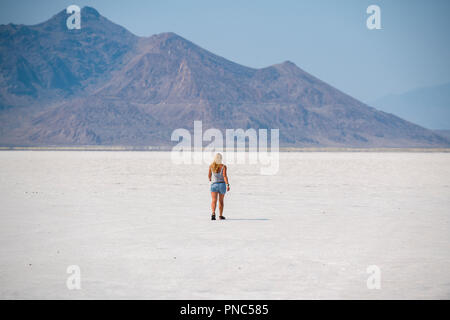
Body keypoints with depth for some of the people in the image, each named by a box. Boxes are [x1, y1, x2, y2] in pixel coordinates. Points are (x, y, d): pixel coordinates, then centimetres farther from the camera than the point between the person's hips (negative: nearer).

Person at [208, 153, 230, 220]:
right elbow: (225, 176, -16)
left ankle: (213, 213, -33)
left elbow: (209, 175, 10)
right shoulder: (223, 166, -6)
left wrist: (210, 179, 33)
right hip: (222, 184, 0)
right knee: (221, 200, 16)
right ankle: (220, 215, 25)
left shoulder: (211, 166, 0)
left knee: (214, 201, -8)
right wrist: (227, 185, -18)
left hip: (214, 184, 0)